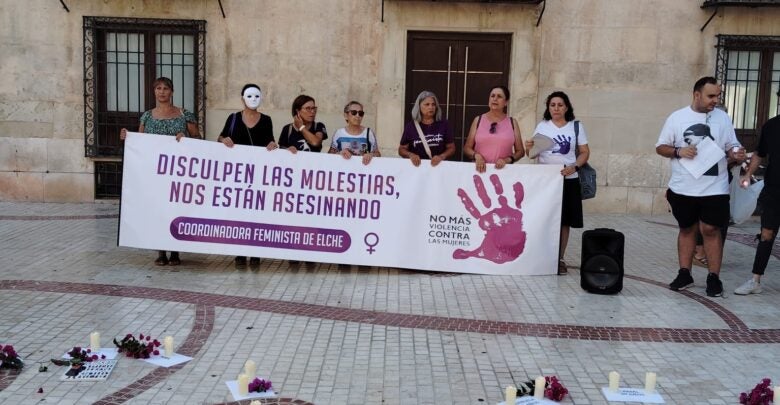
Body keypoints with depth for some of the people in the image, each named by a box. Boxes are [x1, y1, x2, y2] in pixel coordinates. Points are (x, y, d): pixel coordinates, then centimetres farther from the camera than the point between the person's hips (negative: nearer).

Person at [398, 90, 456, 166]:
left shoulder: (444, 124, 7)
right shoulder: (410, 126, 6)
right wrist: (410, 155, -8)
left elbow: (451, 148, 8)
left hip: (438, 166, 0)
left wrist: (441, 157, -10)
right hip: (417, 166, 1)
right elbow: (402, 149, 11)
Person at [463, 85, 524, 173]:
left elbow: (520, 151, 12)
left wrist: (507, 160, -7)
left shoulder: (512, 122, 9)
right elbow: (467, 148, 10)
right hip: (480, 170, 0)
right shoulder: (478, 120, 9)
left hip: (503, 170, 0)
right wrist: (476, 155, -10)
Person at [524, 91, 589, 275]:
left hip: (568, 180, 0)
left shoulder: (576, 126, 6)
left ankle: (560, 259, 10)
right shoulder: (542, 126, 8)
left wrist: (574, 167, -14)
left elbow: (585, 152, 4)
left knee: (564, 220, 2)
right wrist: (530, 148, -16)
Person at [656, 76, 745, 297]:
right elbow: (660, 147, 2)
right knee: (687, 229, 11)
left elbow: (731, 146, 7)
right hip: (683, 188, 0)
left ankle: (714, 277, 10)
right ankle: (684, 273, 21)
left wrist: (736, 154, -15)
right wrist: (678, 151, -17)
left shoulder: (723, 117, 3)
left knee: (710, 229, 0)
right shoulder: (677, 117, -1)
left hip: (715, 188, 0)